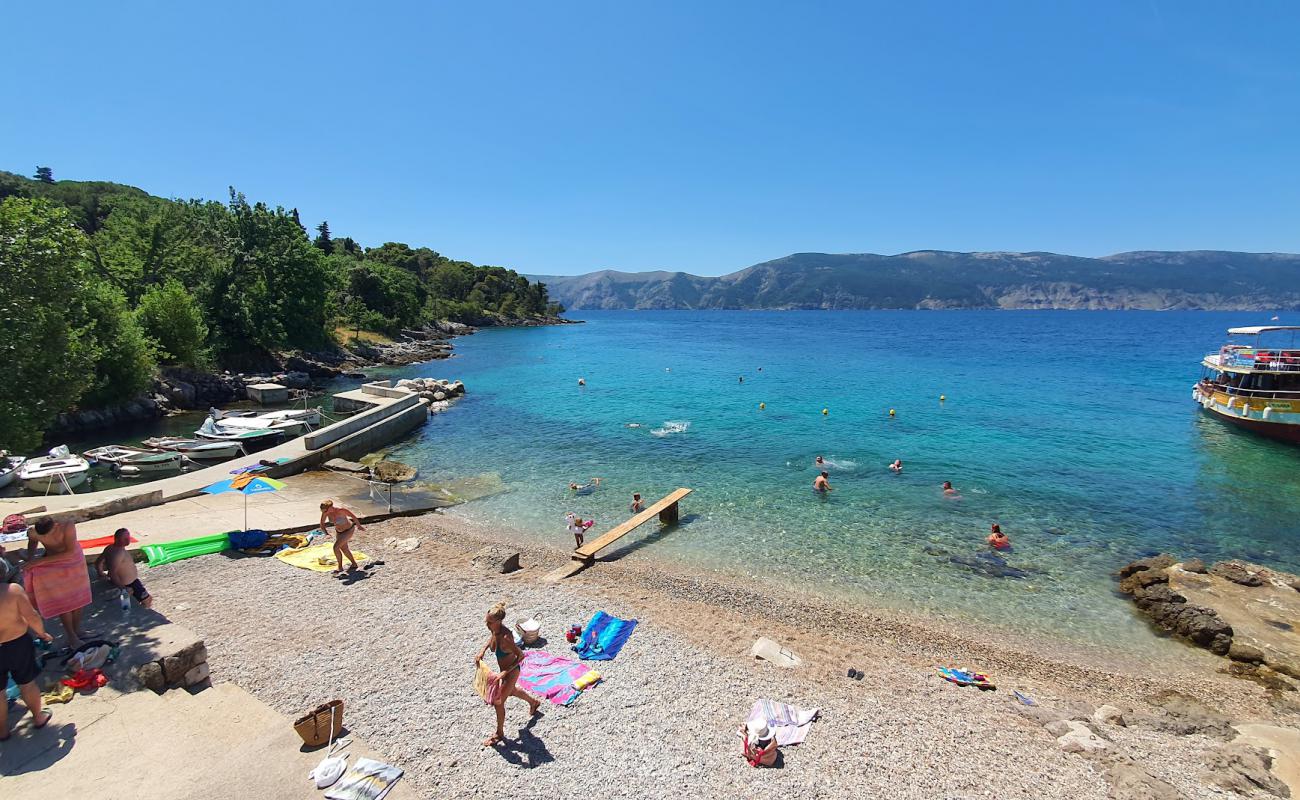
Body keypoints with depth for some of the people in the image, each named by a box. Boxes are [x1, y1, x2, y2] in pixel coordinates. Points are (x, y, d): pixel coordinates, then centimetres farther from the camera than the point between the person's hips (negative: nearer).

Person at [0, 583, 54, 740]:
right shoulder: (13, 590, -18)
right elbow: (32, 617, -15)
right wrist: (42, 633, 4)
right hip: (18, 643, 0)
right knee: (27, 684, 19)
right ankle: (38, 718, 35)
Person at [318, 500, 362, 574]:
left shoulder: (340, 510, -33)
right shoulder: (325, 512, -17)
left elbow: (353, 516, -20)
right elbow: (322, 523, -2)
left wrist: (359, 526, -6)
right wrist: (326, 533, -17)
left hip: (349, 530, -7)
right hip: (338, 531, 7)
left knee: (336, 547, -15)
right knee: (344, 549, 17)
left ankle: (340, 568, 2)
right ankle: (354, 565, 36)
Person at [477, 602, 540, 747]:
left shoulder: (505, 637, -39)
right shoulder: (494, 630, -16)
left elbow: (521, 655, -32)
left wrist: (505, 672, -33)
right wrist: (483, 650, -2)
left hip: (511, 671, -9)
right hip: (503, 669, 9)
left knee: (498, 702, 6)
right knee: (511, 691, 33)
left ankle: (499, 734, 32)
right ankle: (534, 702, 60)